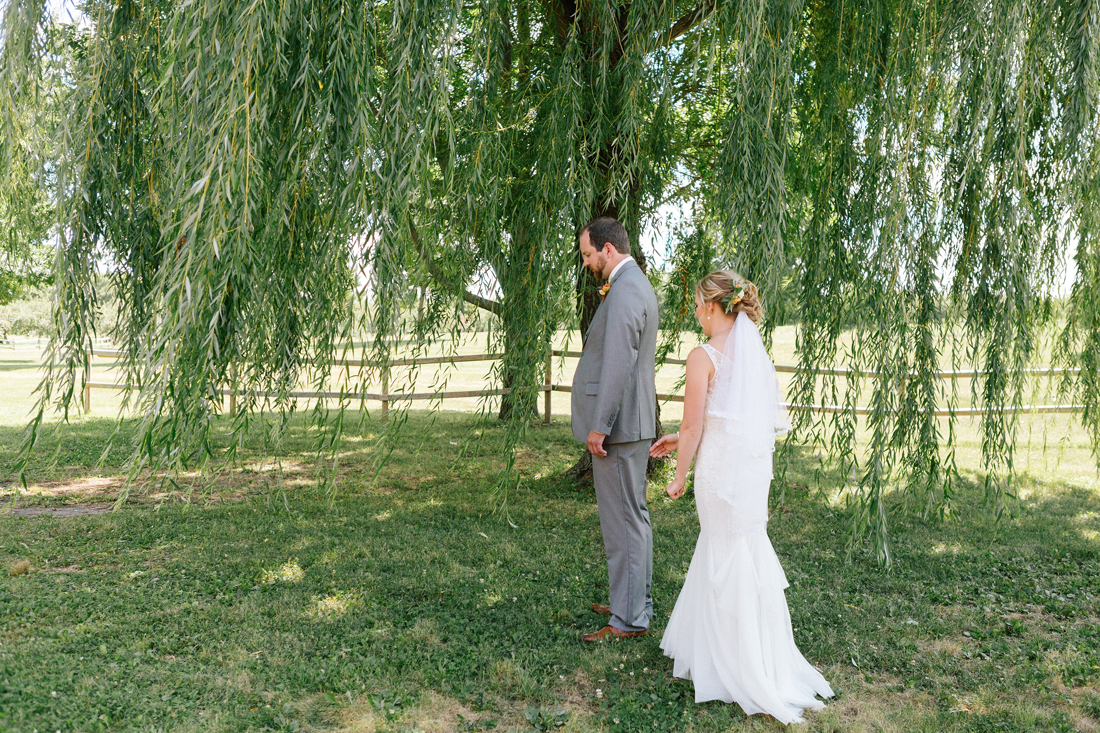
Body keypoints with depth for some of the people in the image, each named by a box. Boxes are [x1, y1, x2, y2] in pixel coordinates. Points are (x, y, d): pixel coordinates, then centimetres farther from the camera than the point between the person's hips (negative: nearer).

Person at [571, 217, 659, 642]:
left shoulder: (625, 290, -17)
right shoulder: (637, 285, 17)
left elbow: (618, 363, -23)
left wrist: (599, 426, -21)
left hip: (618, 426, -11)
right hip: (633, 424, 11)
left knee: (623, 520, -3)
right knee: (632, 516, 18)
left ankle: (628, 619, 6)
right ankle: (637, 601, 32)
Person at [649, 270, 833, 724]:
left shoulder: (704, 356, -14)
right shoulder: (756, 352, 8)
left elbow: (693, 428, -13)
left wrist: (679, 477, 1)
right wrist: (678, 440, 21)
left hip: (721, 470, -7)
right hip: (756, 467, 7)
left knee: (730, 561, 6)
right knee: (741, 556, 18)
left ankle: (748, 673, 21)